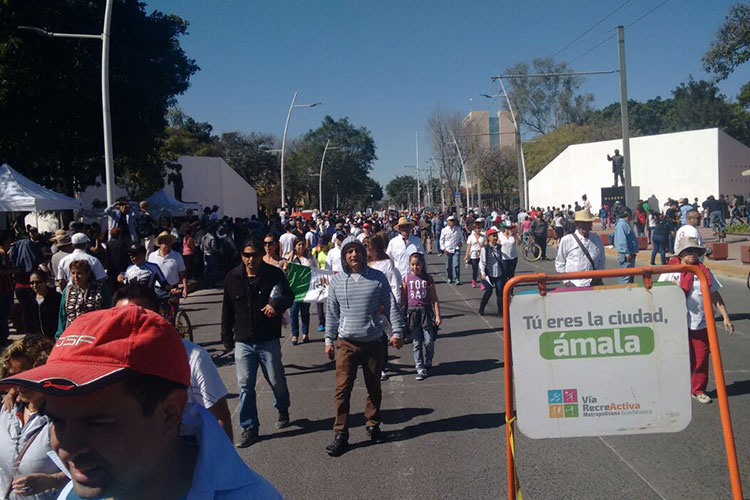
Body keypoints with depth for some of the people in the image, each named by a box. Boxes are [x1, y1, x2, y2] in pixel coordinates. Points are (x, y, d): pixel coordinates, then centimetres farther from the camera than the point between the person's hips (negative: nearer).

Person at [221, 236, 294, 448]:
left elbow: (289, 296, 2)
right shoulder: (233, 278, 1)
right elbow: (227, 310, 9)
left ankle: (283, 410, 41)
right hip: (243, 341, 2)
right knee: (245, 385, 2)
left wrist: (277, 305, -22)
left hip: (269, 340, -1)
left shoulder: (274, 274, -6)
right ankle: (249, 429, 13)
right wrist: (227, 338, 8)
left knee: (276, 380, 11)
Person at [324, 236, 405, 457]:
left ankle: (372, 425, 30)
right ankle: (340, 434, 2)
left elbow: (391, 306, 0)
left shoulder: (377, 278, -2)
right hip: (347, 343, 0)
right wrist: (329, 340, 8)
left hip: (373, 342, 1)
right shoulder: (337, 281, 1)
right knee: (343, 389, -5)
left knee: (374, 388, 12)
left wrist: (397, 331, -7)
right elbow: (332, 313, 8)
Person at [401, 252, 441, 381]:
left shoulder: (428, 278, 2)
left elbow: (434, 299, 4)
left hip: (426, 312, 0)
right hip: (412, 312, 0)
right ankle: (420, 369, 5)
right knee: (416, 343, 0)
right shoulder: (406, 279, 3)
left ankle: (428, 364, 21)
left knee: (429, 342, -3)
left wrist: (437, 315, -1)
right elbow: (402, 298, 8)